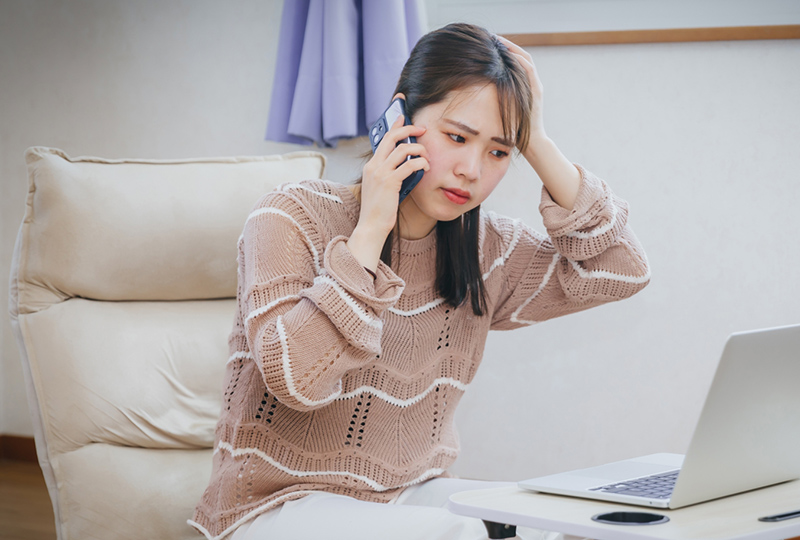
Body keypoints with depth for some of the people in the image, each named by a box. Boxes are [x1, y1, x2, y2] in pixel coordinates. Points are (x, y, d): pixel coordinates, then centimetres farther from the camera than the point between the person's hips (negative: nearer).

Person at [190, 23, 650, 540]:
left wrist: (539, 147, -8)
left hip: (415, 494, 6)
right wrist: (370, 231, -24)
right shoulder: (293, 218, -12)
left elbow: (621, 271, -1)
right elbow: (296, 378, -25)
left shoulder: (484, 249, 5)